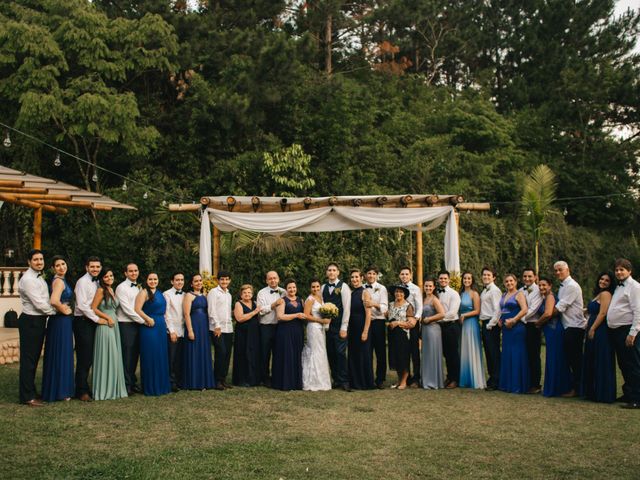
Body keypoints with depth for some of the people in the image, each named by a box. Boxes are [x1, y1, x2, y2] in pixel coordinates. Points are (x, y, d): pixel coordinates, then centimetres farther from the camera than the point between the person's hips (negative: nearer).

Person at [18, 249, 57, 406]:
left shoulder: (39, 277, 14)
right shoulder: (28, 279, -16)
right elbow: (38, 303, -19)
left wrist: (56, 308, 5)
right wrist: (56, 311, -7)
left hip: (39, 321, 9)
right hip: (30, 321, -9)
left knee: (34, 358, 15)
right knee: (28, 359, -3)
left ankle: (31, 393, 24)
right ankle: (27, 397, 4)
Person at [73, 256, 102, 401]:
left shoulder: (96, 282, 16)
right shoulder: (83, 282, -9)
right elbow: (82, 305, -16)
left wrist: (99, 318, 4)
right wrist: (97, 319, -13)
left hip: (92, 321, 8)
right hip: (82, 321, -8)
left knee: (90, 357, 10)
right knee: (84, 357, -6)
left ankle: (84, 387, 18)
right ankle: (82, 391, 2)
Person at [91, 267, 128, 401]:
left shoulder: (111, 290, 15)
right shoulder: (101, 290, -8)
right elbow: (93, 308, -13)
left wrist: (112, 318, 7)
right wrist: (107, 318, -13)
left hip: (113, 326, 8)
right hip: (104, 326, -8)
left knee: (114, 357, 9)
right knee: (106, 357, -4)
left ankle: (113, 389, 16)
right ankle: (104, 390, 3)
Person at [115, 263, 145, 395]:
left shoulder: (139, 288, 16)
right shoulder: (121, 288, -6)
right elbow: (127, 309, -12)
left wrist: (145, 319, 0)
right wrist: (143, 320, -12)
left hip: (137, 324, 6)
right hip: (126, 325, -6)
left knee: (135, 354, 10)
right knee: (127, 355, -4)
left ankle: (132, 382, 19)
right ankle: (127, 385, 4)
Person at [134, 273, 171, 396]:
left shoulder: (159, 293, 15)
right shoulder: (144, 292, -8)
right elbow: (137, 309, -18)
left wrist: (163, 323, 11)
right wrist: (148, 320, -16)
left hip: (161, 327, 8)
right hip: (150, 327, -8)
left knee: (161, 357, 11)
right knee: (151, 357, -2)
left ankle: (161, 385, 21)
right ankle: (151, 388, 7)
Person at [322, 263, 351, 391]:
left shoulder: (343, 287, -5)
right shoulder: (324, 287, 10)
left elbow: (346, 308, -8)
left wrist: (343, 327, -12)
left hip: (339, 326, -5)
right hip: (327, 325, 5)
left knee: (340, 353, -8)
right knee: (331, 353, 7)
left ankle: (344, 381, -1)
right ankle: (336, 380, 15)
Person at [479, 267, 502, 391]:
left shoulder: (495, 290, -10)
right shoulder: (484, 291, 17)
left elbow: (497, 309, -16)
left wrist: (490, 324, -16)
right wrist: (482, 322, 8)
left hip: (491, 325, -9)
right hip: (485, 323, 9)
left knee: (494, 352, -5)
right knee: (488, 352, 13)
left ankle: (496, 381, -2)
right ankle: (491, 377, 21)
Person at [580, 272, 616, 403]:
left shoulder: (605, 294, -11)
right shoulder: (598, 294, 19)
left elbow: (602, 313, -18)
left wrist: (592, 329, -18)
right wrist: (589, 328, 13)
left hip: (600, 332, -10)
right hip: (594, 332, 10)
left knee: (600, 363, -4)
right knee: (592, 362, 13)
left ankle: (602, 394, 2)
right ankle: (593, 392, 20)